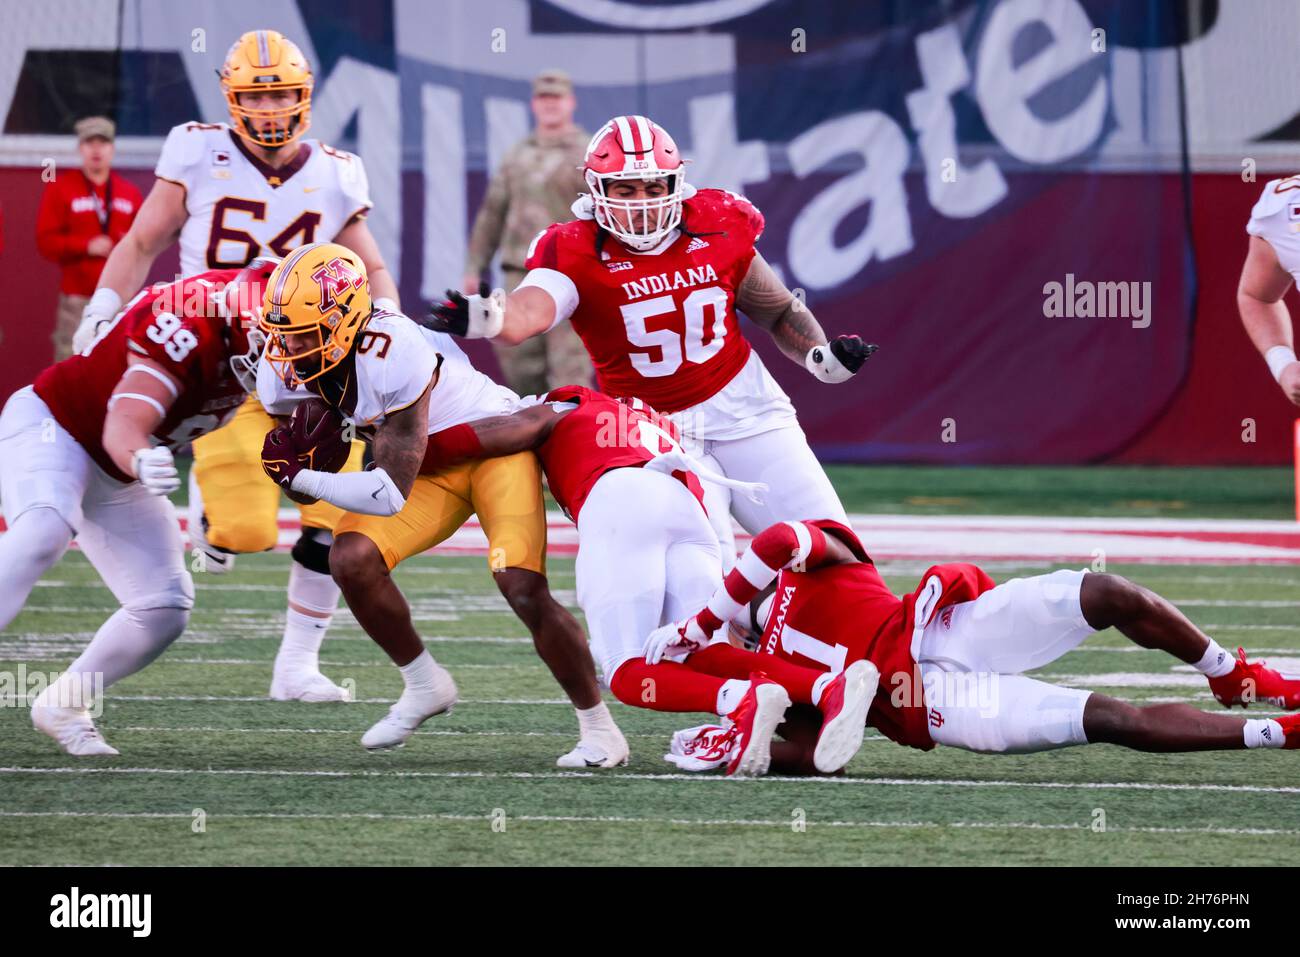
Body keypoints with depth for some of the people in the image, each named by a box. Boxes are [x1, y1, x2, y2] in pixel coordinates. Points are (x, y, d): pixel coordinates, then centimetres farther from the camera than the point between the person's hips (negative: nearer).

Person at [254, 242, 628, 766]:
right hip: (428, 466, 7)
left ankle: (599, 727, -3)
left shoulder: (393, 355, -37)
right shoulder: (283, 373, -14)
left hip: (494, 441, -7)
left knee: (523, 589, -21)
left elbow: (391, 493, -34)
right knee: (351, 560, -15)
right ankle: (425, 686, 7)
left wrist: (301, 477, -28)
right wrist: (295, 454, -23)